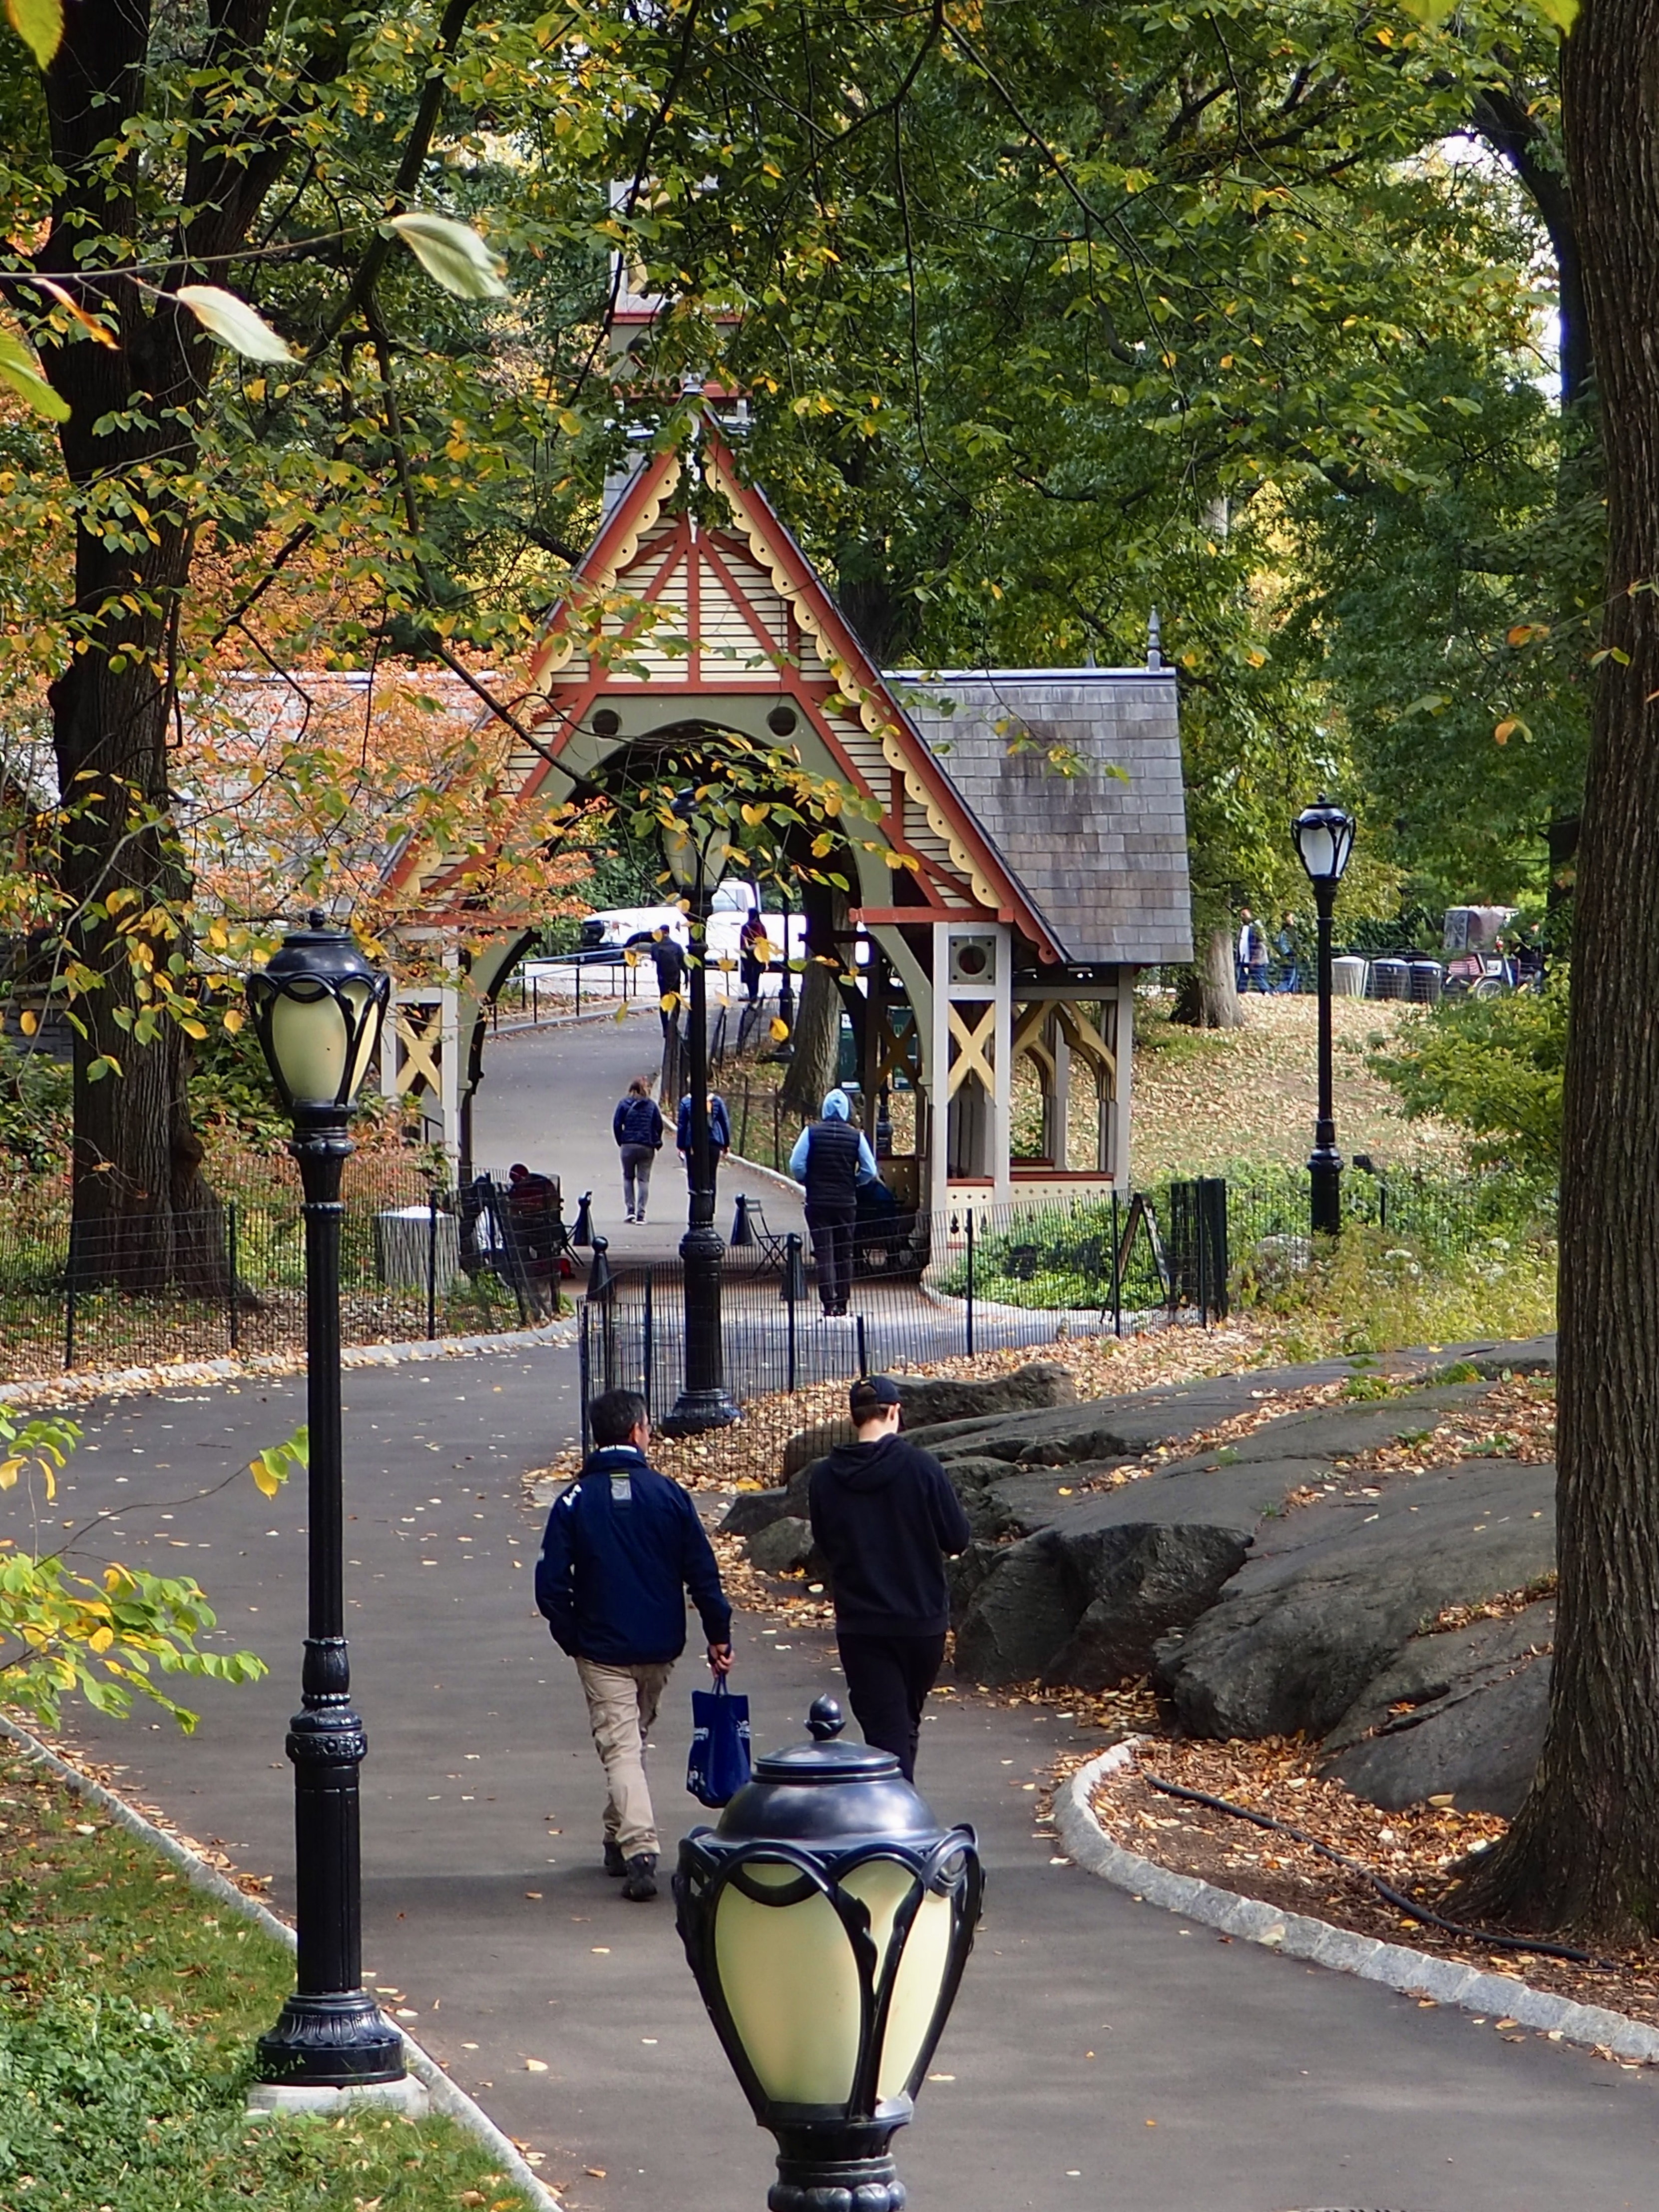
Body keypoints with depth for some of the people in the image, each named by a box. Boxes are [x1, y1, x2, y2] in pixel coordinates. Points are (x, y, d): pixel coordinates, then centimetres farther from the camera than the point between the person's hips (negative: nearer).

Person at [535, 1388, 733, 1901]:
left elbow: (552, 1582, -8)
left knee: (621, 1748, -3)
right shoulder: (669, 1494, -5)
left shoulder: (576, 1501, -8)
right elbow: (702, 1572, -3)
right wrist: (719, 1635, 5)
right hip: (661, 1648, 2)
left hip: (603, 1651, -2)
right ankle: (621, 1841, 30)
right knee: (635, 1739, 21)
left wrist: (571, 1637, 8)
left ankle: (638, 1849, -20)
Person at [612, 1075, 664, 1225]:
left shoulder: (624, 1104, 0)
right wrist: (656, 1143, 14)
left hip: (628, 1146, 0)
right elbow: (659, 1126, 1)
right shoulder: (652, 1105, 1)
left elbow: (617, 1124, -3)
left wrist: (621, 1142, 8)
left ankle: (630, 1209, 2)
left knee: (628, 1177, 14)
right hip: (647, 1147, 0)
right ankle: (641, 1213, -3)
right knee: (644, 1179, 3)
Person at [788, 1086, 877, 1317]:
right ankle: (842, 1305, 15)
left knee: (824, 1254, -1)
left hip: (818, 1202, -2)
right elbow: (870, 1171, -4)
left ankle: (829, 1306, -10)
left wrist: (807, 1182, 7)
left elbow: (796, 1165, -11)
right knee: (845, 1254, 12)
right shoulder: (856, 1137, -2)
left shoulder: (812, 1132, -6)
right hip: (846, 1203, 2)